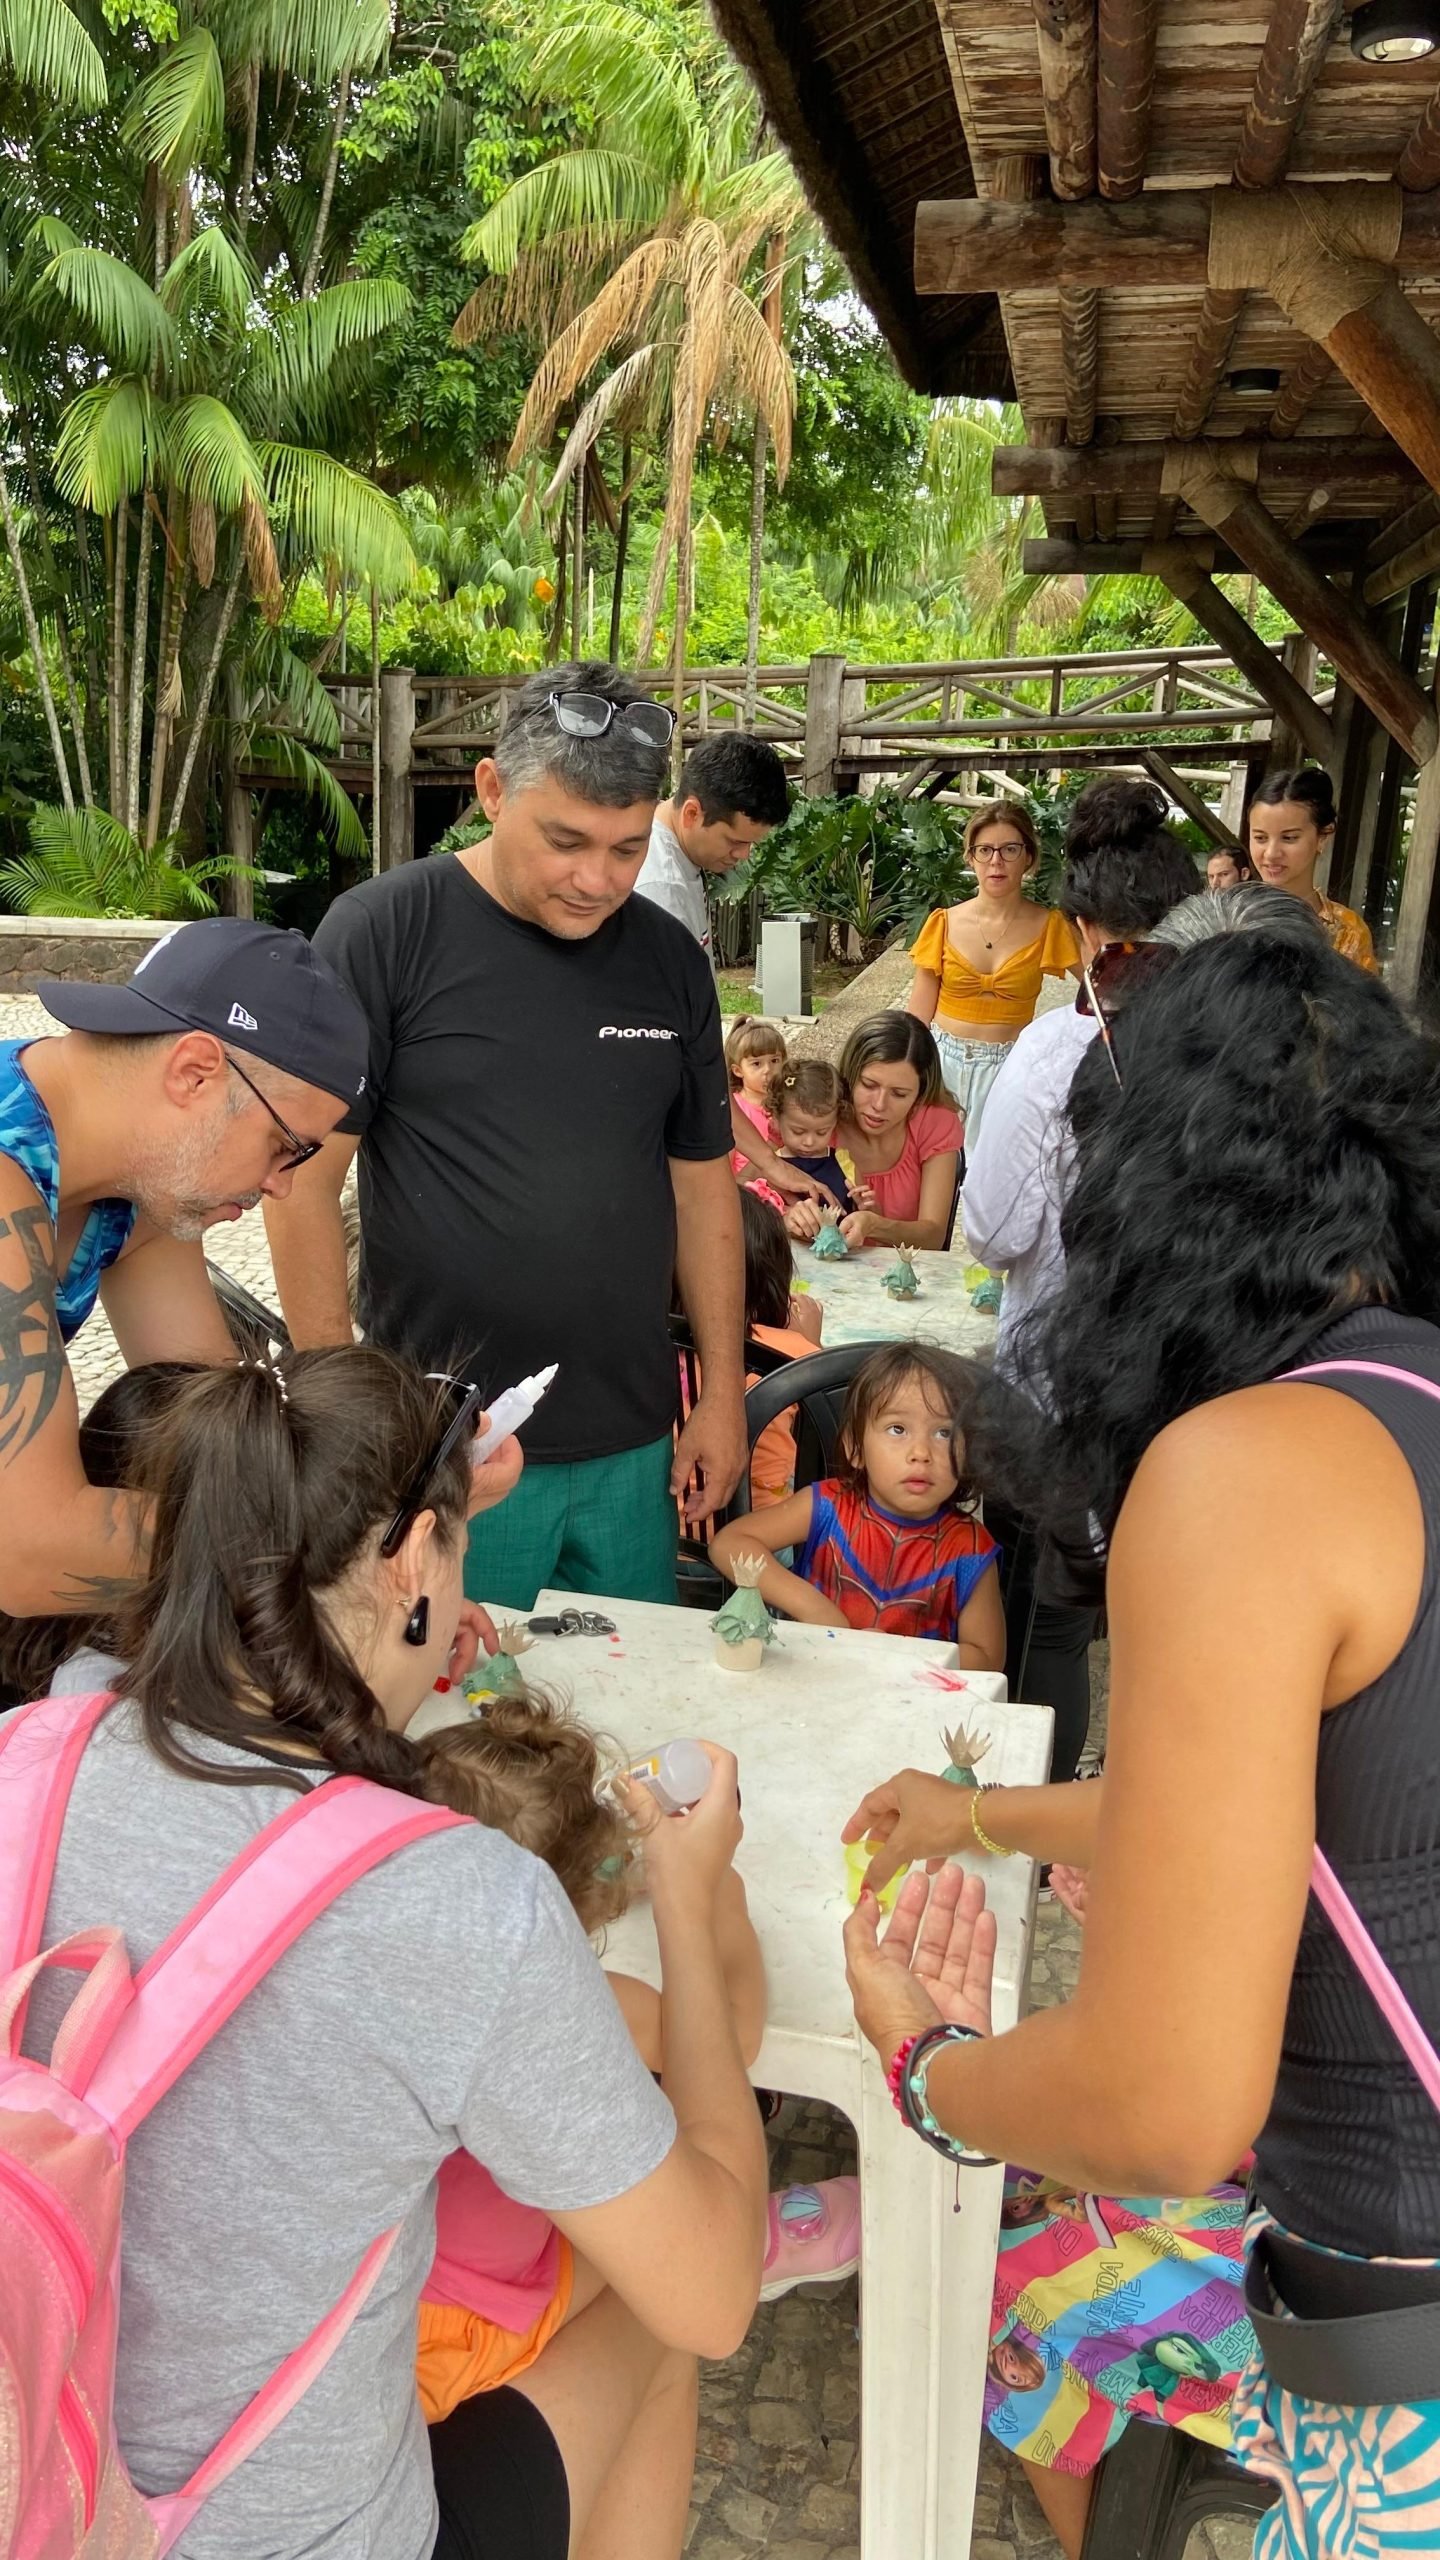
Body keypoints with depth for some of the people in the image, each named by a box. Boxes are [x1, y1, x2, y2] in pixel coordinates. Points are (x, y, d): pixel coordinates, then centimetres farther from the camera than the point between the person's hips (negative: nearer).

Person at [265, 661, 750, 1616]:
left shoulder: (669, 959, 6)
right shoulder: (385, 930, -8)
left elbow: (701, 1180, 12)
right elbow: (306, 1180, -7)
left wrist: (724, 1392, 9)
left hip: (631, 1446, 4)